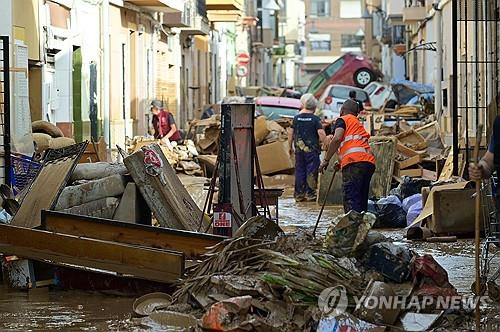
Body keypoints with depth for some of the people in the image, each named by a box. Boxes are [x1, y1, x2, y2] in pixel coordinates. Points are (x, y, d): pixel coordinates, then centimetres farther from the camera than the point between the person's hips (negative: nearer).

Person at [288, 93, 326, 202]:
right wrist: (320, 142, 5)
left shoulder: (296, 118, 3)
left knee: (299, 171, 10)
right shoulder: (315, 119, -8)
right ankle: (310, 194, 3)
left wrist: (290, 147, 18)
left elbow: (290, 133, 7)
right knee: (311, 171, 3)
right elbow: (322, 134, -15)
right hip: (312, 150, -4)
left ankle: (299, 194, 11)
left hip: (299, 149, 4)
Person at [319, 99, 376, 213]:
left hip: (354, 162, -8)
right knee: (362, 201, 11)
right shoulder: (358, 123, 35)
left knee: (350, 200, -14)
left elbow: (337, 139, -7)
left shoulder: (342, 120, 11)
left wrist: (326, 160, -3)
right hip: (369, 162, 8)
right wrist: (341, 164, 35)